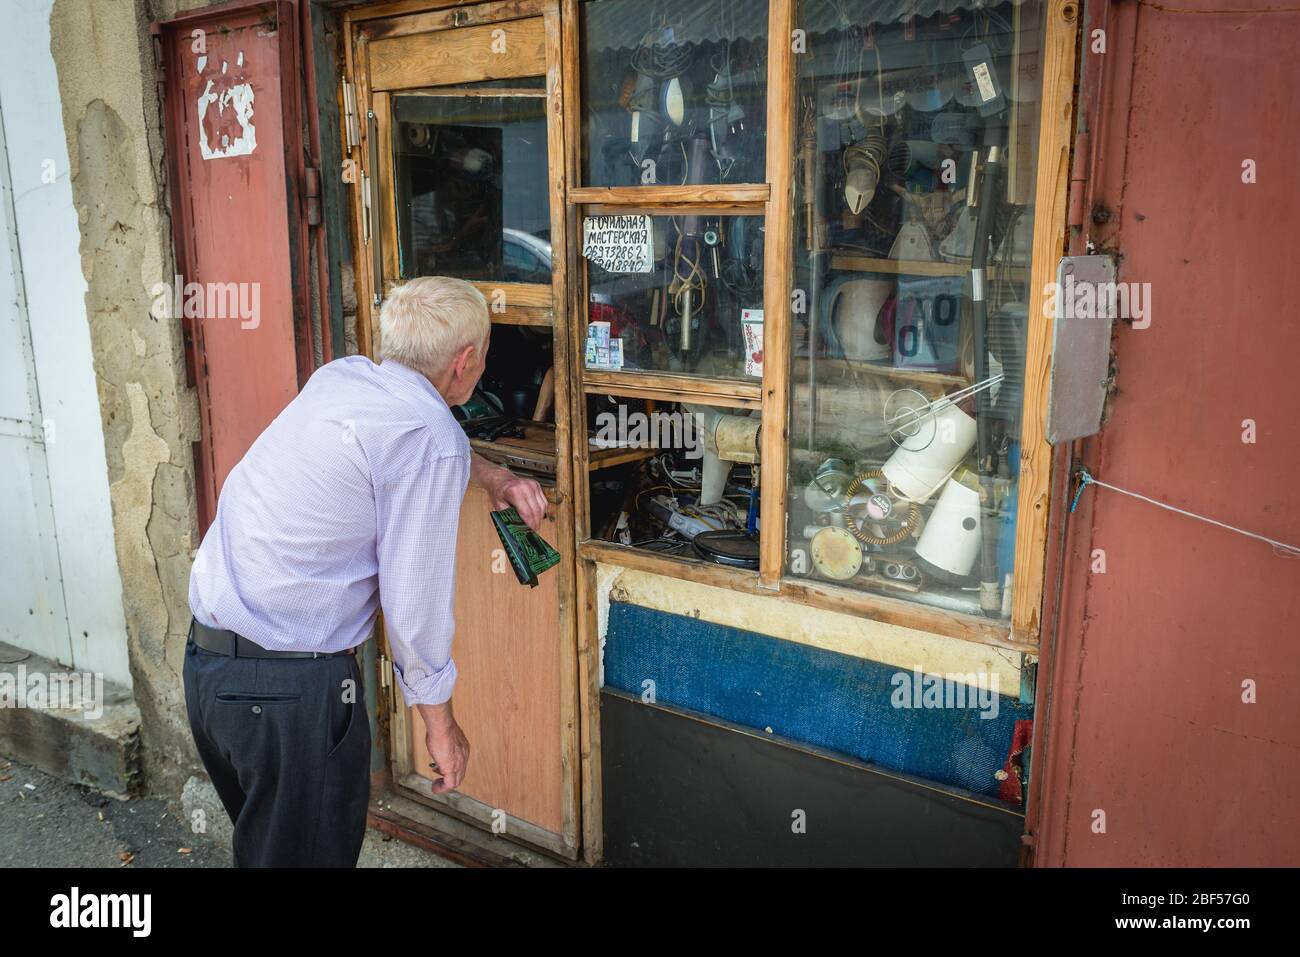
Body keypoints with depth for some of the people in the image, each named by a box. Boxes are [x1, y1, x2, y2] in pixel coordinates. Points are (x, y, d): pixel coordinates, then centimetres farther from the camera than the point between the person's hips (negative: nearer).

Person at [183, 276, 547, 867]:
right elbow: (415, 604, -16)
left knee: (263, 843, 25)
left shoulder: (339, 376, 6)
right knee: (312, 854, 9)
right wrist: (440, 723, -2)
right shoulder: (434, 440, -18)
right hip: (291, 685, -8)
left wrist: (489, 474, 23)